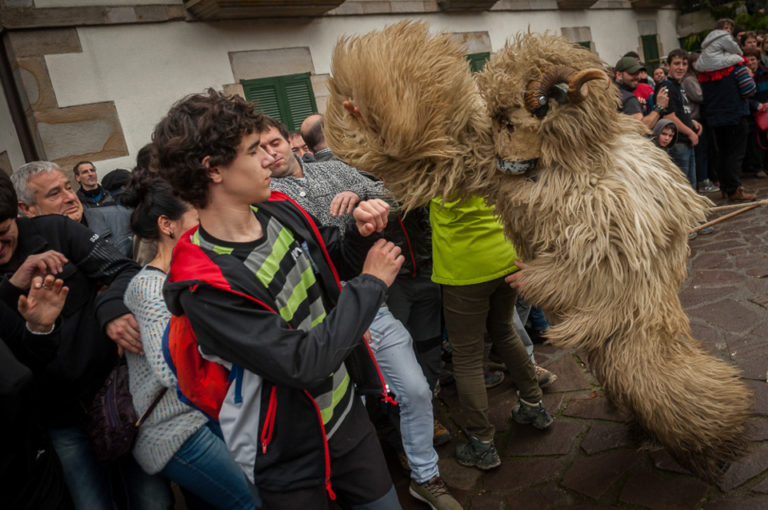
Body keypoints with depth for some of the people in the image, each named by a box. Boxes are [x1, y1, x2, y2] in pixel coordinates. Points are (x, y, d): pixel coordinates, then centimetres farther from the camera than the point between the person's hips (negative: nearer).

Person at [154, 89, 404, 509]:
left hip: (347, 412, 6)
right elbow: (304, 363, -28)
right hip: (289, 460, -5)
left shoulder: (281, 211, -7)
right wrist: (371, 283, -20)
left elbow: (334, 263, 10)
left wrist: (361, 234, -12)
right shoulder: (204, 286, -27)